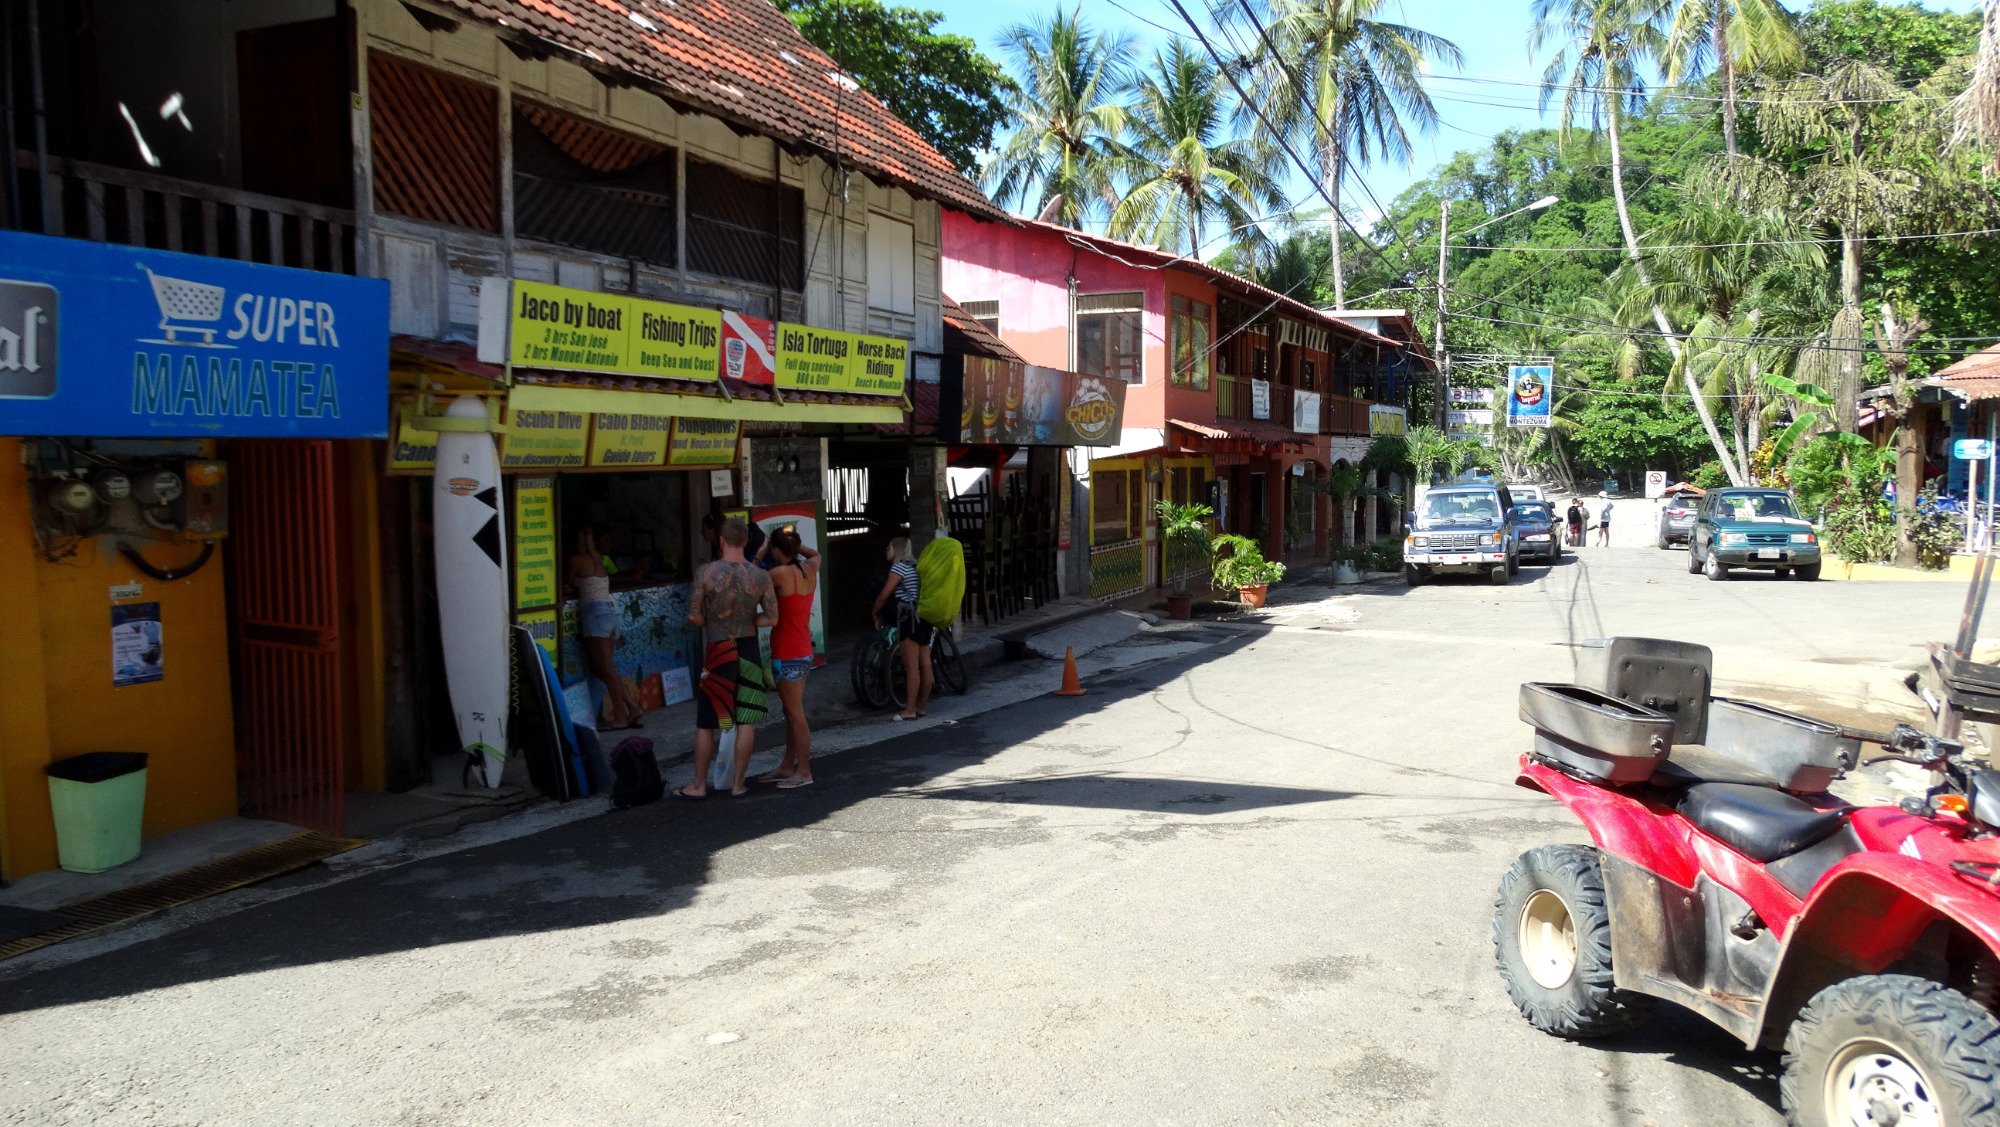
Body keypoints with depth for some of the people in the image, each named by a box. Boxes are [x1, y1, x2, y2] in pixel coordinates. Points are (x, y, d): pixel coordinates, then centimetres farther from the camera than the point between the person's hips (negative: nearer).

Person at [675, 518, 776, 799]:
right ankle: (738, 784, 13)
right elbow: (772, 618, -3)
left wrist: (713, 624, 10)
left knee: (706, 722, 8)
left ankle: (698, 785, 15)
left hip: (718, 652, -2)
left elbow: (693, 616, -9)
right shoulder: (760, 576, -4)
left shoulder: (708, 573, -9)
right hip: (749, 649, 2)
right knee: (746, 720, 8)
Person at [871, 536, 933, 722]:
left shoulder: (899, 567, -9)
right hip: (924, 617, 9)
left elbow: (884, 595, -10)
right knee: (925, 664, 10)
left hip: (909, 618, -9)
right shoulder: (915, 566, 18)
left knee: (911, 667, -7)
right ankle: (922, 705, 17)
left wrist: (875, 613, 4)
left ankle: (910, 710, -5)